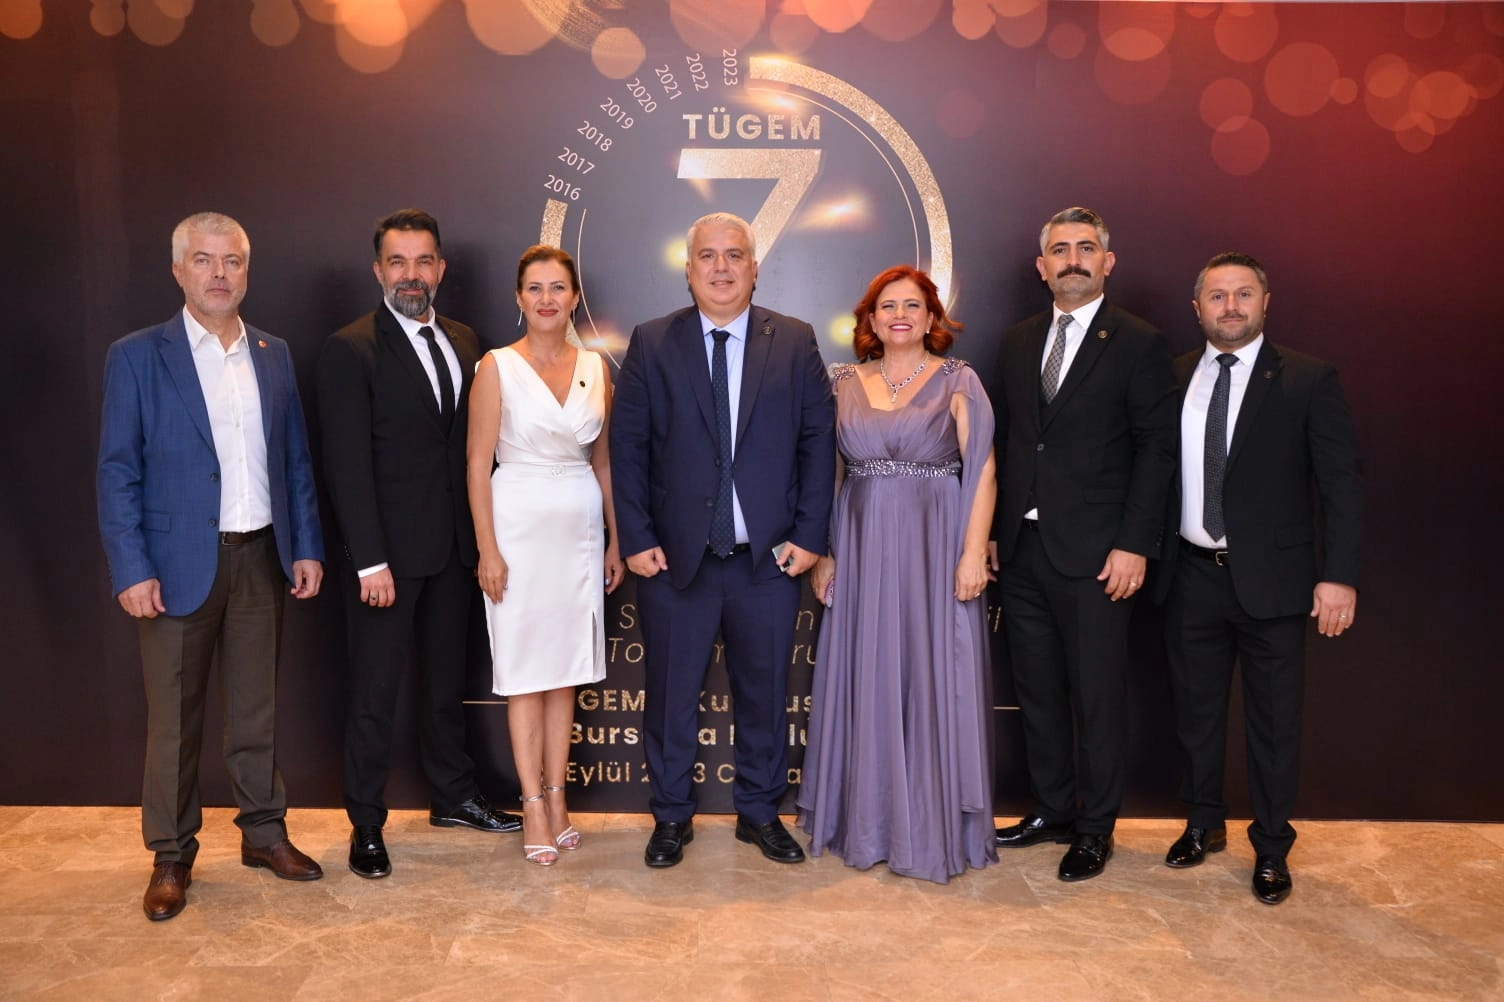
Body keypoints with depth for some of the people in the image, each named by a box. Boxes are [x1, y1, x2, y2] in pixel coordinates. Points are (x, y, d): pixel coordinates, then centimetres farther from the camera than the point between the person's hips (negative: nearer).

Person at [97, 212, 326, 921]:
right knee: (173, 717, 6)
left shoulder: (273, 356, 9)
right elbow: (118, 472, -6)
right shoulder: (137, 357, -3)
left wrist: (306, 546, 5)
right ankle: (171, 857, 21)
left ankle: (263, 832, 28)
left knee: (257, 706, 13)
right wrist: (131, 570, -12)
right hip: (178, 563, -3)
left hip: (261, 559, 4)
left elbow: (295, 459, 11)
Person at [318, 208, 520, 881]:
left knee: (447, 680, 19)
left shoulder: (464, 343, 9)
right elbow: (349, 467, -13)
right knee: (375, 693, 5)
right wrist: (370, 561, -17)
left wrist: (480, 536, 3)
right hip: (389, 552, -6)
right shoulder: (350, 351, -10)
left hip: (454, 547, 6)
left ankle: (453, 796, 35)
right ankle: (366, 825, 20)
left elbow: (471, 443, 9)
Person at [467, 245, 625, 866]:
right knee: (525, 671, 2)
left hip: (580, 528, 4)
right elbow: (478, 464, -6)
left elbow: (602, 459, 11)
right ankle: (534, 806, 11)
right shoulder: (497, 367, -5)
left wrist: (615, 541, 9)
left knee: (566, 667, 9)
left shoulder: (595, 367, 6)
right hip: (519, 527, -4)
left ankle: (557, 797, 19)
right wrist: (488, 550, -12)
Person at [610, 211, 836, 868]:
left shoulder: (796, 343, 3)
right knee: (671, 694, 9)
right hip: (676, 558, 0)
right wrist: (636, 539, -6)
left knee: (765, 690, 12)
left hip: (771, 558, 1)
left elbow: (818, 441, 2)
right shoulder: (652, 344, 2)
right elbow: (627, 447, 0)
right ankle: (671, 816, 27)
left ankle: (760, 811, 30)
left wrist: (809, 535, -5)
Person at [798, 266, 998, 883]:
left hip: (936, 550, -3)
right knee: (866, 683, 8)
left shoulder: (958, 382, 1)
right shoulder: (843, 385, 9)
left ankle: (935, 829, 16)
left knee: (935, 682, 2)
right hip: (862, 550, 3)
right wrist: (820, 551, 1)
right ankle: (867, 823, 22)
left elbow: (982, 472, -5)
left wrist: (973, 553, -13)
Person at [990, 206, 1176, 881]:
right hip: (1023, 548, 5)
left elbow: (1156, 448, -6)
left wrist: (1134, 544, -13)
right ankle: (1051, 812, 29)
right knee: (1036, 691, 13)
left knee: (1097, 696, 4)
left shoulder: (1138, 343, -3)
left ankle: (1095, 828, 19)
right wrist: (996, 532, 8)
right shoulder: (1018, 342, 12)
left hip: (1094, 554, -5)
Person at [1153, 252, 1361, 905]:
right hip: (1192, 578, 3)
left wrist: (1339, 575, -13)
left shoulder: (1308, 380, -5)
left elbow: (1341, 484, -7)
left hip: (1271, 580, -3)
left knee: (1274, 721, 8)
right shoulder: (1173, 378, 5)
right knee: (1196, 711, 16)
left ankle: (1271, 849, 26)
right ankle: (1204, 825, 36)